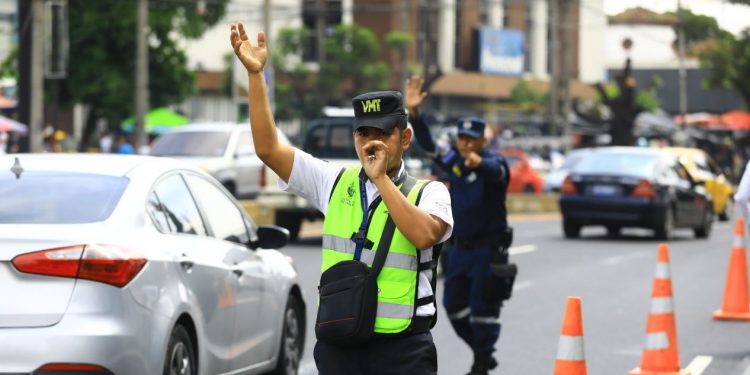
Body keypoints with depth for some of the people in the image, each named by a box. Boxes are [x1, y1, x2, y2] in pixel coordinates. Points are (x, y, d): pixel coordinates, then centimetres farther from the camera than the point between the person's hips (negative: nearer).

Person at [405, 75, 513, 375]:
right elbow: (427, 143, -3)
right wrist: (414, 112, -19)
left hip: (488, 247, -7)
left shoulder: (493, 162, -16)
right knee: (454, 304, 10)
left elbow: (496, 171, -39)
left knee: (483, 306, -5)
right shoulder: (452, 158, 3)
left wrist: (480, 164, -63)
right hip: (459, 246, 7)